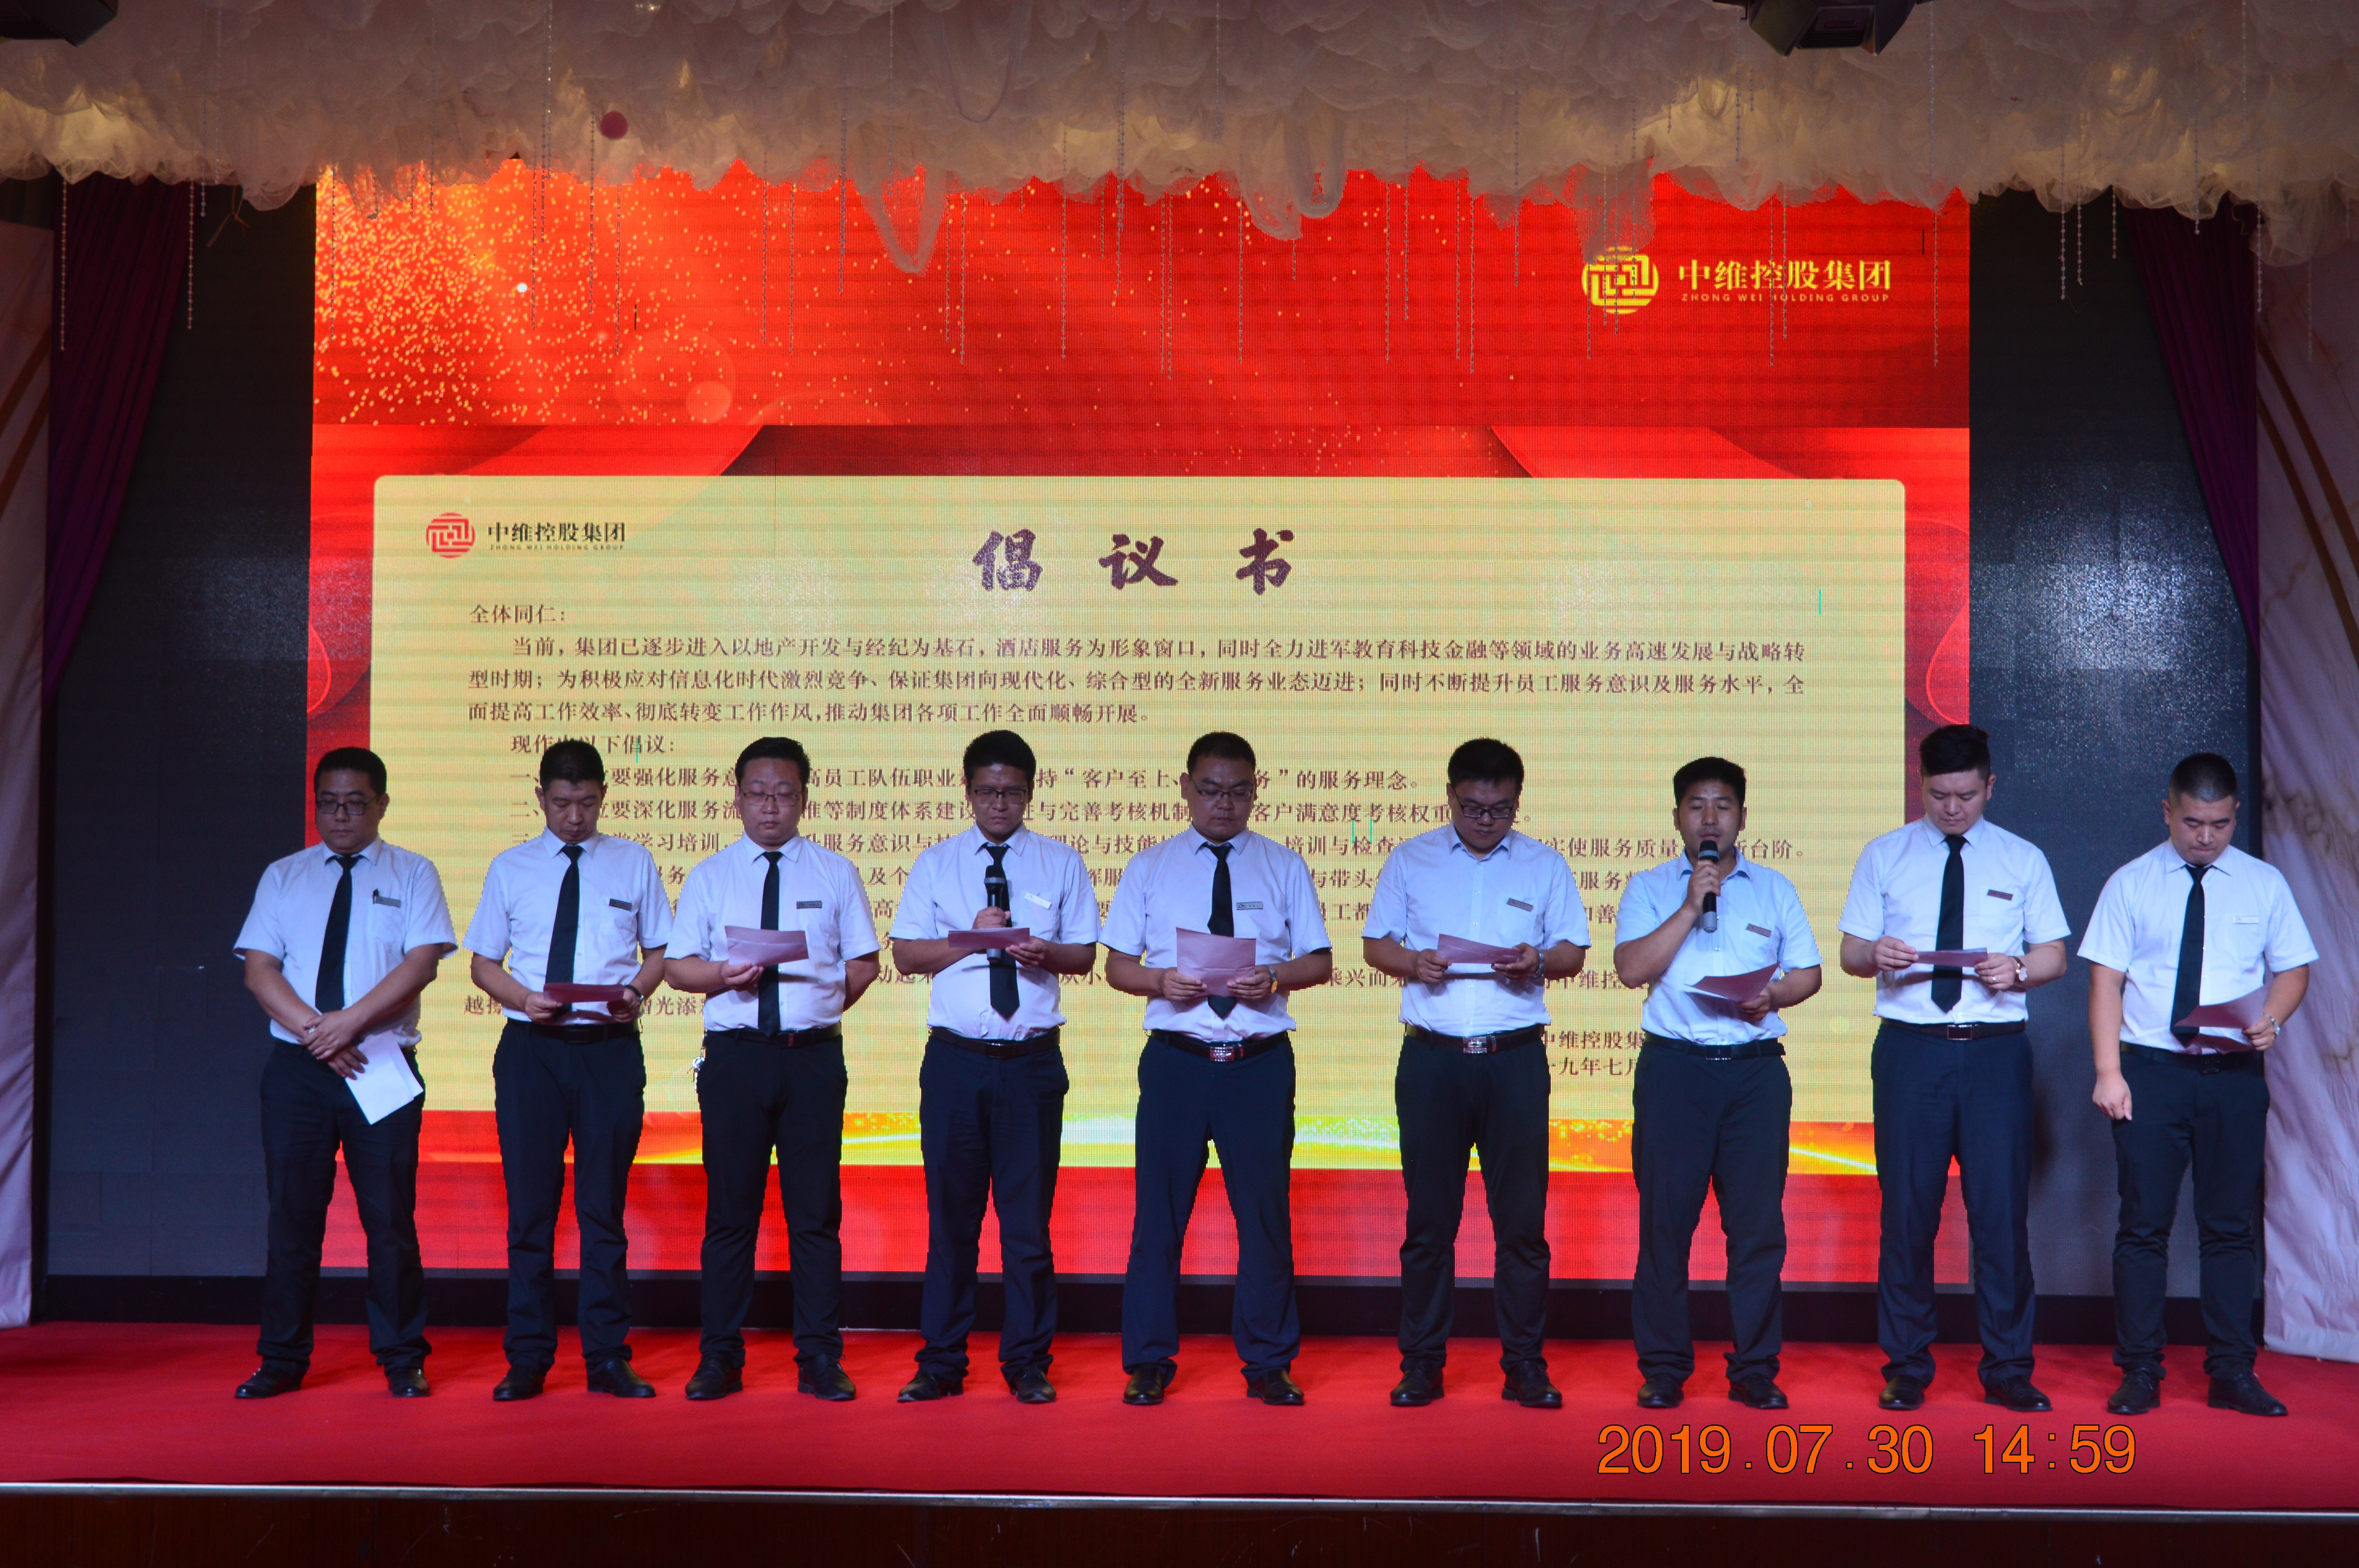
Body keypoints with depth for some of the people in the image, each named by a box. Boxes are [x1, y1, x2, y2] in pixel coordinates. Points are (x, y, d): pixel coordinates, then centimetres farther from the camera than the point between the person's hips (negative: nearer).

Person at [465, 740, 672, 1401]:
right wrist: (523, 998, -9)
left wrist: (636, 990, -9)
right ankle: (528, 1359, 11)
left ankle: (608, 1358, 10)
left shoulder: (634, 863, 9)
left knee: (604, 1205, 3)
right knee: (530, 1205, 3)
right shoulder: (510, 869, 9)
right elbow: (483, 962, 11)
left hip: (610, 1047, 0)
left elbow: (660, 950, 12)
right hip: (530, 1048, 1)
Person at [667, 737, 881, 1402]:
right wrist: (725, 975, -13)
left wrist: (824, 1007, -4)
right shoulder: (708, 877, 10)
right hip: (734, 1053, 0)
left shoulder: (836, 873, 10)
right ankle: (720, 1358, 11)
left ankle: (819, 1358, 8)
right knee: (730, 1209, 3)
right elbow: (678, 965, 6)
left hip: (814, 1054, 0)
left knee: (816, 1210, 2)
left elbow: (863, 962, 10)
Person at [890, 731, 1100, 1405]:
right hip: (955, 1060, 0)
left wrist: (1044, 952, -14)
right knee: (950, 1215, 5)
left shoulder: (1061, 864, 9)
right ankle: (941, 1363, 14)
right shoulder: (936, 864, 9)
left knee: (1029, 1217, 3)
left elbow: (1085, 954, 6)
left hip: (1032, 1063, 0)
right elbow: (905, 954, 4)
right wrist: (971, 940, -11)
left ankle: (1028, 1363, 13)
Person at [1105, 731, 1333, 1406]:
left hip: (1261, 1062, 0)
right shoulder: (1148, 867, 9)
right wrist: (1161, 981, -13)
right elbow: (1118, 966, 7)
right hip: (1176, 1060, 0)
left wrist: (1275, 978, -14)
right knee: (1160, 1211, 3)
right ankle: (1148, 1362, 15)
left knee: (1265, 1212, 4)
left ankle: (1268, 1363, 16)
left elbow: (1320, 962, 6)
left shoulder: (1284, 868, 9)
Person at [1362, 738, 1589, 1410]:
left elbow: (1574, 951, 10)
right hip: (1431, 1056, 0)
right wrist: (1410, 962, -10)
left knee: (1522, 1216, 1)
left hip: (1515, 1057, 0)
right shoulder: (1410, 861, 10)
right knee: (1429, 1216, 3)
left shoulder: (1545, 866, 9)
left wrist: (1538, 962, -12)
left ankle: (1525, 1363, 11)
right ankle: (1421, 1363, 12)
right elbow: (1375, 943, 11)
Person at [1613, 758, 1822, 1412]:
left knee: (1758, 1221, 1)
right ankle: (1663, 1369, 10)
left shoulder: (1775, 890, 15)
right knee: (1665, 1218, 0)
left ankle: (1755, 1370, 11)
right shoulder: (1649, 888, 9)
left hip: (1756, 1068, 2)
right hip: (1674, 1065, -1)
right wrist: (1690, 907, -11)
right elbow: (1632, 969, -5)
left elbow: (1808, 973, 13)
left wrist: (1771, 997, -7)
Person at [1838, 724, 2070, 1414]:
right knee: (1907, 1208, 2)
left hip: (1996, 1049, 0)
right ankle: (1906, 1368, 13)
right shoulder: (1884, 857, 10)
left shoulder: (2023, 860, 11)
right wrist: (1875, 955, -16)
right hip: (1911, 1047, 0)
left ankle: (2008, 1370, 11)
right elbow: (1851, 952, 8)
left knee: (2002, 1207, 0)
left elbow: (2054, 955, 8)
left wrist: (2017, 969, -14)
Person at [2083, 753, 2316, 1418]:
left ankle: (2232, 1374, 14)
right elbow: (2106, 980, 0)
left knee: (2233, 1227, 6)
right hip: (2151, 1069, -1)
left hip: (2234, 1071, 2)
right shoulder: (2130, 884, 2)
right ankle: (2140, 1374, 8)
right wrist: (2109, 1072, -9)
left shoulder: (2264, 884, 7)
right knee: (2144, 1225, 1)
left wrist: (2272, 1018, -10)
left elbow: (2295, 967, 12)